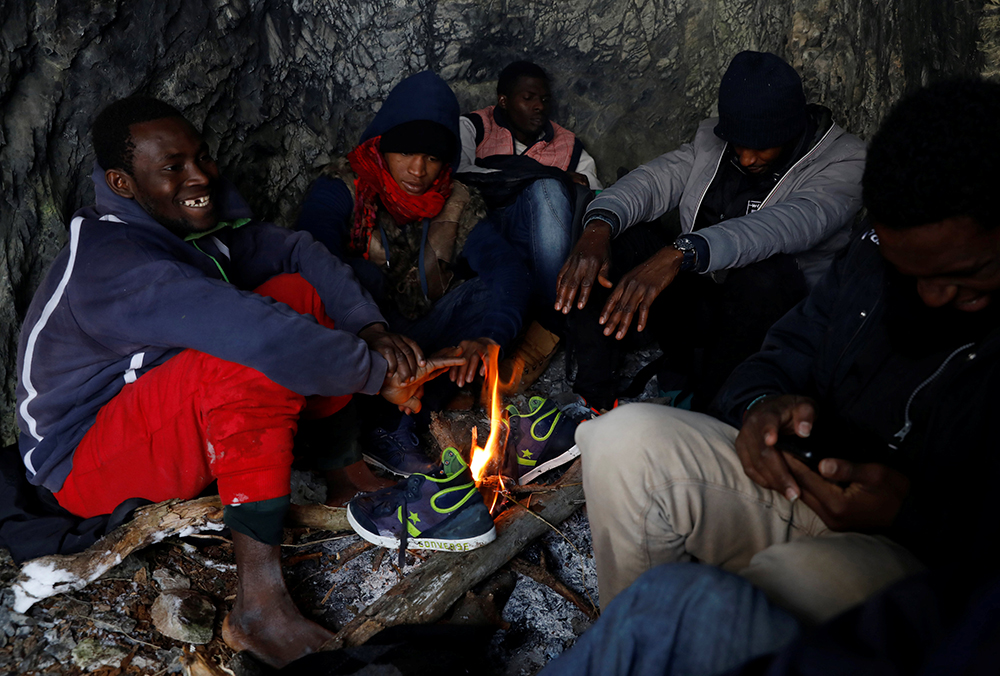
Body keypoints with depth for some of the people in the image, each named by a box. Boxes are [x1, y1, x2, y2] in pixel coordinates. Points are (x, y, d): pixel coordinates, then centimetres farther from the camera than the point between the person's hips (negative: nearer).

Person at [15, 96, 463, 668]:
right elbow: (256, 334, -41)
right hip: (85, 465, -8)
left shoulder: (194, 212, -3)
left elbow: (295, 251, -8)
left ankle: (343, 459, -6)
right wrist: (379, 373, -32)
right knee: (253, 360, -36)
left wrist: (374, 331, -23)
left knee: (295, 293, -6)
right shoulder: (111, 263, -30)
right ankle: (260, 606, -34)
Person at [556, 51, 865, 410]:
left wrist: (679, 254, -46)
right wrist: (598, 227, -31)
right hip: (698, 303, 4)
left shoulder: (845, 160, -13)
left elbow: (787, 223, -32)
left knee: (768, 270, -37)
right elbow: (654, 179, -7)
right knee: (620, 235, -16)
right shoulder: (711, 136, 4)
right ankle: (595, 396, -19)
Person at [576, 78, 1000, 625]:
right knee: (626, 440, -15)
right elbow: (791, 349, 13)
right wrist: (763, 403, -9)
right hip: (807, 477, 6)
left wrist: (911, 513, -25)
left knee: (795, 580, -40)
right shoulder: (878, 251, 3)